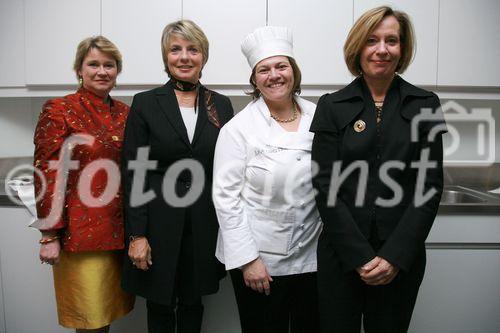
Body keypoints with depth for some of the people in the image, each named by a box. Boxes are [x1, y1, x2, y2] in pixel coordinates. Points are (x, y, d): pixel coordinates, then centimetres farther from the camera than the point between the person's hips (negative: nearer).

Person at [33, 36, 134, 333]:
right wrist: (50, 235, -11)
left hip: (120, 230, 5)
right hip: (82, 231, -5)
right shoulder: (58, 110, -7)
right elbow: (47, 175, -10)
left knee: (112, 308, 17)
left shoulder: (125, 113, 8)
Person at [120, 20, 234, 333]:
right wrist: (137, 235, -9)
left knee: (193, 302, 18)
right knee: (160, 307, 13)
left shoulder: (221, 104, 4)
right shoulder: (145, 103, -3)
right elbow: (133, 174, -5)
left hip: (205, 223, 2)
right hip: (158, 222, -2)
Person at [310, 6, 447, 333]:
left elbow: (430, 185, -2)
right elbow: (325, 185, -6)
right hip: (341, 253, 0)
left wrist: (395, 256, -11)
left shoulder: (425, 104, 2)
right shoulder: (332, 106, -2)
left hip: (402, 256, 1)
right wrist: (360, 256, -11)